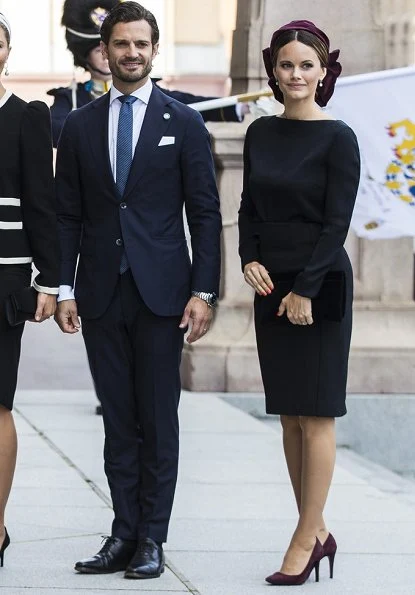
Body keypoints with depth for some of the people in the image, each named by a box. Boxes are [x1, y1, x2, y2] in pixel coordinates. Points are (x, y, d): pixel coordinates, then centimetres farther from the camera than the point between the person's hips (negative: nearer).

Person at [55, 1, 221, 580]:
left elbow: (205, 213, 1)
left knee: (159, 420, 0)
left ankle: (151, 538, 5)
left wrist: (203, 291, -6)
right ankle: (123, 534, 10)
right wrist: (64, 287, 1)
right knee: (118, 421, 6)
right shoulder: (80, 126, 9)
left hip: (161, 292, -2)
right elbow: (68, 216, 10)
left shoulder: (184, 123, 3)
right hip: (101, 293, 2)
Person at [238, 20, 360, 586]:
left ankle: (306, 539, 1)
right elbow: (249, 207, 13)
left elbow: (337, 222, -12)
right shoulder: (261, 134, 9)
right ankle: (318, 532, 16)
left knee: (315, 415, -2)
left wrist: (305, 289, -16)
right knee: (290, 416, 8)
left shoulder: (338, 138, -8)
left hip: (319, 285, -6)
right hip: (272, 285, 6)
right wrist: (250, 260, -4)